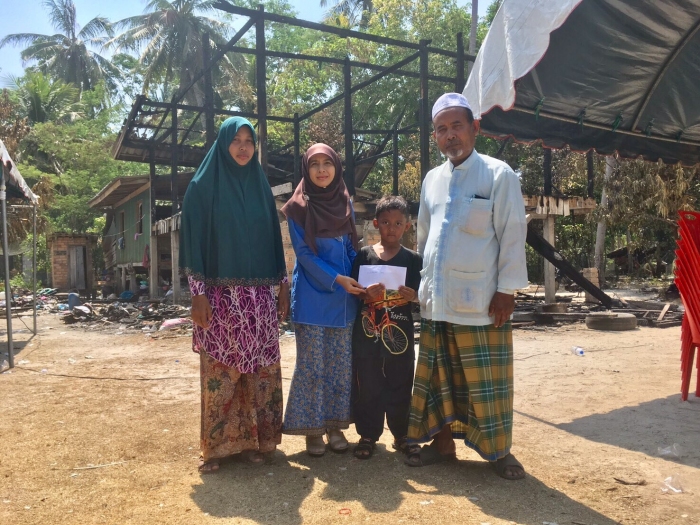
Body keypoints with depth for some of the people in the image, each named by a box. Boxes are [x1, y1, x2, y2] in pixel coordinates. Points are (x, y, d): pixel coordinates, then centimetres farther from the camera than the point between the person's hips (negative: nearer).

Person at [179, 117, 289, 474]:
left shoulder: (261, 185, 13)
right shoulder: (203, 186, 0)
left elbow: (273, 239, 13)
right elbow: (193, 241, -4)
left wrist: (283, 285, 8)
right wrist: (197, 293, -11)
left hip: (259, 295, 4)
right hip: (220, 294, -4)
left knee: (260, 369, 5)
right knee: (219, 372, 1)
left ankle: (254, 439, 18)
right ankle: (216, 445, 14)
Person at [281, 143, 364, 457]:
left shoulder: (345, 204, 9)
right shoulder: (297, 208, -4)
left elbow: (352, 248, 13)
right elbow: (303, 253, -9)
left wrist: (359, 281, -2)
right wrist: (336, 279, -17)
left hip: (345, 297, 4)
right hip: (312, 296, -4)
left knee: (341, 365, 9)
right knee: (312, 366, 1)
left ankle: (335, 426, 21)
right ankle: (312, 429, 14)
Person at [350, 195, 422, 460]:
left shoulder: (413, 259, 3)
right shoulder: (364, 255, 2)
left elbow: (420, 296, 5)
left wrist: (412, 295, -17)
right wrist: (366, 294, -17)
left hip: (400, 333, 0)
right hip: (367, 332, 0)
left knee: (400, 385, 8)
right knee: (367, 386, 5)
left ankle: (401, 433, 26)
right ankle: (368, 434, 20)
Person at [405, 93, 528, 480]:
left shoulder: (498, 175, -5)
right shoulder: (432, 180, 11)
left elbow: (512, 236, -7)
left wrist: (506, 290, -11)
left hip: (480, 300, -5)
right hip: (435, 299, 5)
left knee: (487, 380, 4)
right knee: (438, 376, 13)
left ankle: (498, 450, 22)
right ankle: (443, 441, 29)